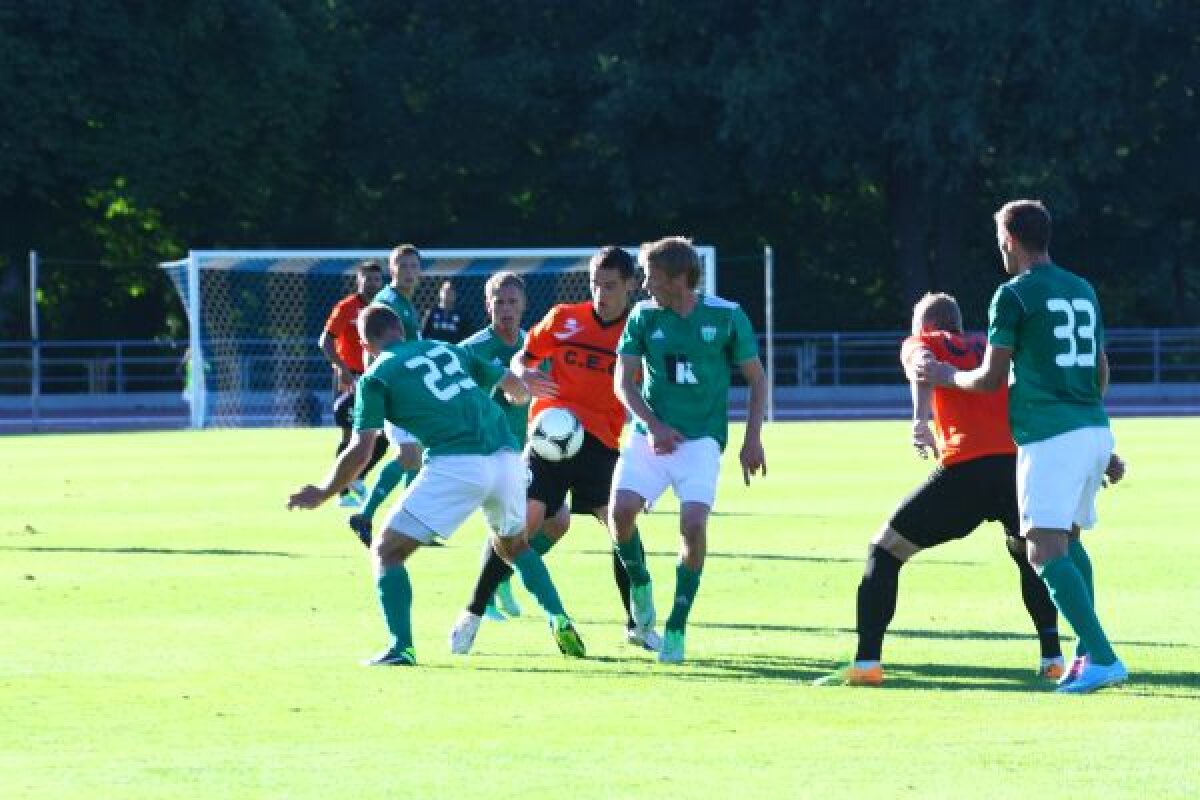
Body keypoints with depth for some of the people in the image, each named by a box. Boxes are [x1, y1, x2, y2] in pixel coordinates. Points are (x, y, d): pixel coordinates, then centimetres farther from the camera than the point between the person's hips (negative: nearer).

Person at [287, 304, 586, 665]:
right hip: (505, 456, 5)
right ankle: (559, 620, 15)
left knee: (387, 551, 7)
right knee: (514, 545, 32)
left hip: (456, 466, -5)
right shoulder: (448, 350, 23)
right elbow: (516, 387, 28)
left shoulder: (376, 378, 9)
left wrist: (322, 493, 16)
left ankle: (401, 647, -10)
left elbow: (360, 452, 2)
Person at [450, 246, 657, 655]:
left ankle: (636, 624, 3)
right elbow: (521, 359, 10)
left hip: (600, 441, 1)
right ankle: (473, 614, -1)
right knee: (527, 522, -11)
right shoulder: (564, 319, 3)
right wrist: (524, 376, -12)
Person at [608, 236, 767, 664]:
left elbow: (757, 378, 5)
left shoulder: (726, 317, -4)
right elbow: (623, 380, 1)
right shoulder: (644, 316, 0)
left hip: (702, 439, -2)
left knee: (693, 524, -19)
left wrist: (753, 439, -3)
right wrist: (652, 425, -15)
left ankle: (677, 626, -3)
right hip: (652, 434, 2)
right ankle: (639, 581, 12)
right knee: (621, 510, -20)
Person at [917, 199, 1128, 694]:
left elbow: (992, 378, -5)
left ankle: (1103, 658, -22)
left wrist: (948, 377, 15)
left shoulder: (1014, 295, -5)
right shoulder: (1084, 291, 17)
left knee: (1046, 551, -11)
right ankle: (1088, 651, 18)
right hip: (1095, 430, 8)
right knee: (1069, 539, 22)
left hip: (1050, 436, -8)